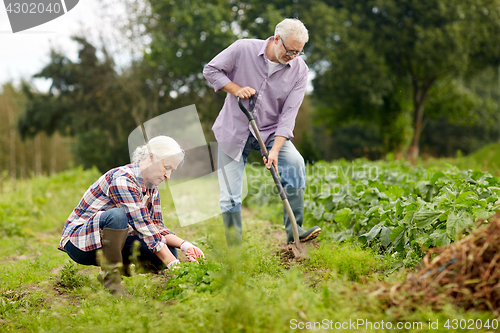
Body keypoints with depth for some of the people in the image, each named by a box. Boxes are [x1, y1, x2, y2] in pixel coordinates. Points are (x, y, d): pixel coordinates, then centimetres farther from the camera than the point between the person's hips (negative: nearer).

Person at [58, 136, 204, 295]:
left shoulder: (151, 187, 3)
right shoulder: (122, 180, -25)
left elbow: (157, 227, 4)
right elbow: (144, 227, -30)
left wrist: (184, 244, -14)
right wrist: (174, 264, -32)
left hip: (107, 241, 8)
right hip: (79, 242, -8)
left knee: (168, 251, -11)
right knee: (118, 215, -38)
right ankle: (110, 276, -23)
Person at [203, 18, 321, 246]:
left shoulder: (299, 70, -9)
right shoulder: (243, 49, -13)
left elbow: (289, 114, -12)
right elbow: (210, 70, -3)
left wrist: (275, 149, -23)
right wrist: (236, 89, -18)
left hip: (270, 132, 1)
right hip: (234, 131, -1)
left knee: (295, 163, -27)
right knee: (230, 196, -2)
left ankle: (293, 231, -21)